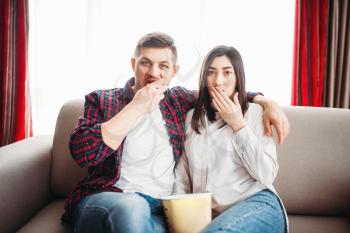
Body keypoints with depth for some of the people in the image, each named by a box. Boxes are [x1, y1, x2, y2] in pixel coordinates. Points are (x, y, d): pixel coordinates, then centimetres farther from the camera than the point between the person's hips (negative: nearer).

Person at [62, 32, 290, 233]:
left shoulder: (178, 99, 14)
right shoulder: (101, 100, 4)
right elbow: (81, 153, -13)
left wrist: (268, 103, 9)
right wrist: (137, 107, -11)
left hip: (160, 209, 2)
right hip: (104, 198, -1)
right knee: (130, 207, -35)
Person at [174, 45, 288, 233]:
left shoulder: (255, 112, 3)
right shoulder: (192, 117, 13)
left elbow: (266, 175, -6)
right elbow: (182, 176, 12)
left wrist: (238, 125, -8)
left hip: (256, 204, -2)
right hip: (207, 214, 3)